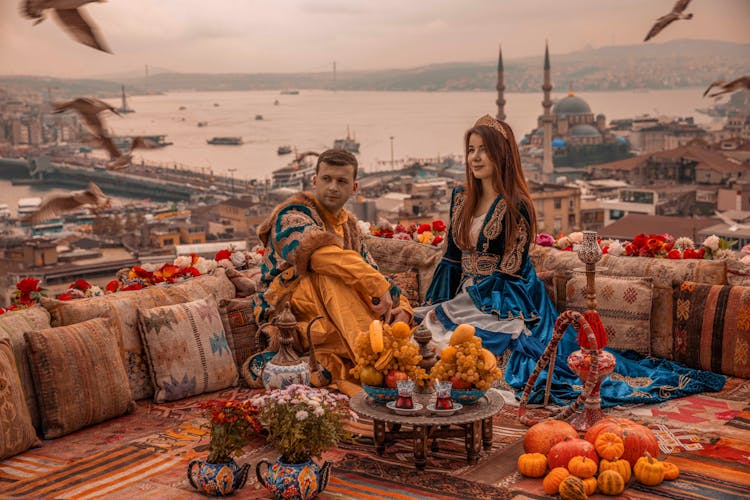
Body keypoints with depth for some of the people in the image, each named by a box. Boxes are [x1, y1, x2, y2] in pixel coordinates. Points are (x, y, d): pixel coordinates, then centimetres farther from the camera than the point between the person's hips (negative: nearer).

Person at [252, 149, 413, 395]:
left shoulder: (349, 224, 16)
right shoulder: (293, 215, -9)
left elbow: (370, 271, 8)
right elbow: (321, 252, -30)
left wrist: (402, 306, -13)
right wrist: (381, 288, -37)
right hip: (285, 313, -7)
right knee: (333, 272, -33)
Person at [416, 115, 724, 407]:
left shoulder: (516, 206, -13)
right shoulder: (461, 198, 10)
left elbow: (508, 273, -15)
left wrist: (448, 311, -16)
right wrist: (436, 306, 3)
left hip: (506, 304, -7)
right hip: (466, 297, 8)